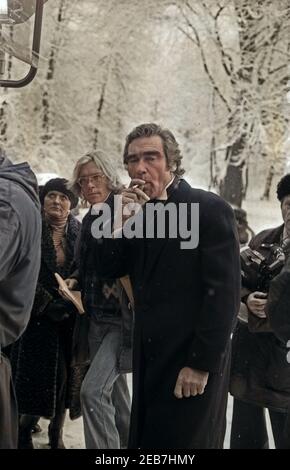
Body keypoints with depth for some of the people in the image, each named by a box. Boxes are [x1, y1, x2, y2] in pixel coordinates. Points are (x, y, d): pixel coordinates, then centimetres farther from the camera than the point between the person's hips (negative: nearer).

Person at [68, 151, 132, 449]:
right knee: (114, 392, 17)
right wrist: (74, 280, 6)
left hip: (123, 319, -8)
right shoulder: (89, 220, 11)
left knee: (93, 390, -18)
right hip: (97, 319, 8)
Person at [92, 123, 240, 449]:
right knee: (148, 440, 12)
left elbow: (224, 294, -16)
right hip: (150, 359, 7)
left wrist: (201, 364, -17)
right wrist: (124, 220, -9)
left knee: (185, 441, 2)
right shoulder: (140, 212, 10)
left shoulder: (209, 209, -11)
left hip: (192, 363, -6)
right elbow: (106, 268, 6)